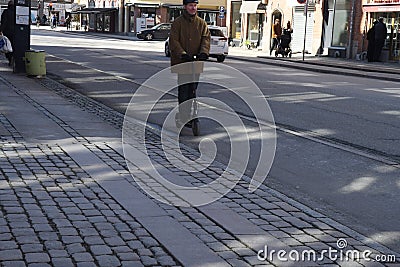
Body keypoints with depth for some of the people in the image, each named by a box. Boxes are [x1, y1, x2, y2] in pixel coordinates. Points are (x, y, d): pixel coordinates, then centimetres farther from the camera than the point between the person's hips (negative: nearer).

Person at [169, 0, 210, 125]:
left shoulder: (201, 23, 9)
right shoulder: (177, 23, -2)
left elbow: (206, 38, 1)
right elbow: (174, 40, -8)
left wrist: (204, 52, -18)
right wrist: (182, 53, -22)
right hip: (181, 62, -4)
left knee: (192, 90, 12)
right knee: (183, 90, -7)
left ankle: (191, 115, 25)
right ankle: (184, 118, -3)